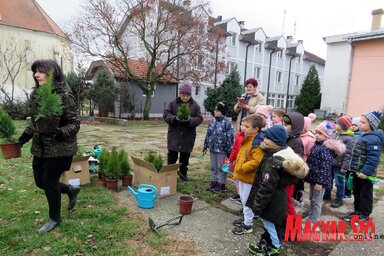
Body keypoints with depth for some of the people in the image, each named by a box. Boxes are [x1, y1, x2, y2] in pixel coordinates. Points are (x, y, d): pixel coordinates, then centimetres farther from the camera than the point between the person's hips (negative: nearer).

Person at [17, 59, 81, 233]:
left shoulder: (64, 94, -18)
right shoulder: (35, 94, 4)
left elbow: (75, 124, -18)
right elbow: (35, 121, 17)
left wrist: (59, 132, -34)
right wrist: (27, 134, 4)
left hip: (60, 148, -7)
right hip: (40, 148, 8)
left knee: (49, 182, 3)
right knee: (40, 181, 16)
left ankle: (55, 218, 27)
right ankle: (71, 190, 41)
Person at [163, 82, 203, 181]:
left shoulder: (195, 105, 2)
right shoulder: (173, 103, 0)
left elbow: (199, 118, -2)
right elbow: (166, 115, -4)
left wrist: (190, 120, -21)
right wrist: (175, 119, -22)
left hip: (188, 136, 1)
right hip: (174, 135, -1)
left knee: (185, 156, 12)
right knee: (172, 155, 3)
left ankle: (183, 173, 29)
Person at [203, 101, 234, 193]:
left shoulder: (227, 122, -15)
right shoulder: (213, 121, 5)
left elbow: (230, 137, -14)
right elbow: (208, 134, 12)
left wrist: (229, 151, -13)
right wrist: (205, 146, 13)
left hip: (222, 150, -6)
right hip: (212, 149, 6)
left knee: (221, 168, 6)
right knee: (213, 167, 17)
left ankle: (221, 185, 20)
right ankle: (213, 182, 32)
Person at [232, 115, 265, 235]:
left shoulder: (257, 143, -23)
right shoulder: (247, 139, 7)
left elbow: (256, 162, -31)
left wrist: (241, 167, -24)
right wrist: (239, 167, 13)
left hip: (249, 177, -9)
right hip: (243, 175, 9)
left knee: (247, 201, 5)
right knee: (244, 199, 23)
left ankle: (248, 225, 21)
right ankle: (246, 218, 41)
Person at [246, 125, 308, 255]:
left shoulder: (273, 161, -30)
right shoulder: (284, 153, -1)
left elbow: (266, 188, -27)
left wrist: (257, 206, -18)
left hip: (271, 202, -9)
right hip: (277, 199, 9)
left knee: (271, 225, 13)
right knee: (270, 224, 24)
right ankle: (265, 244, 41)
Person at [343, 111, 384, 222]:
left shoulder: (373, 138, -22)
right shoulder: (364, 135, 10)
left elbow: (373, 158, -27)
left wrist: (366, 171, -27)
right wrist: (354, 169, 22)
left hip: (365, 173, -9)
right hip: (357, 171, 9)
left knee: (365, 194, 7)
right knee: (357, 192, 19)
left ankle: (364, 215, 22)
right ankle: (357, 210, 34)